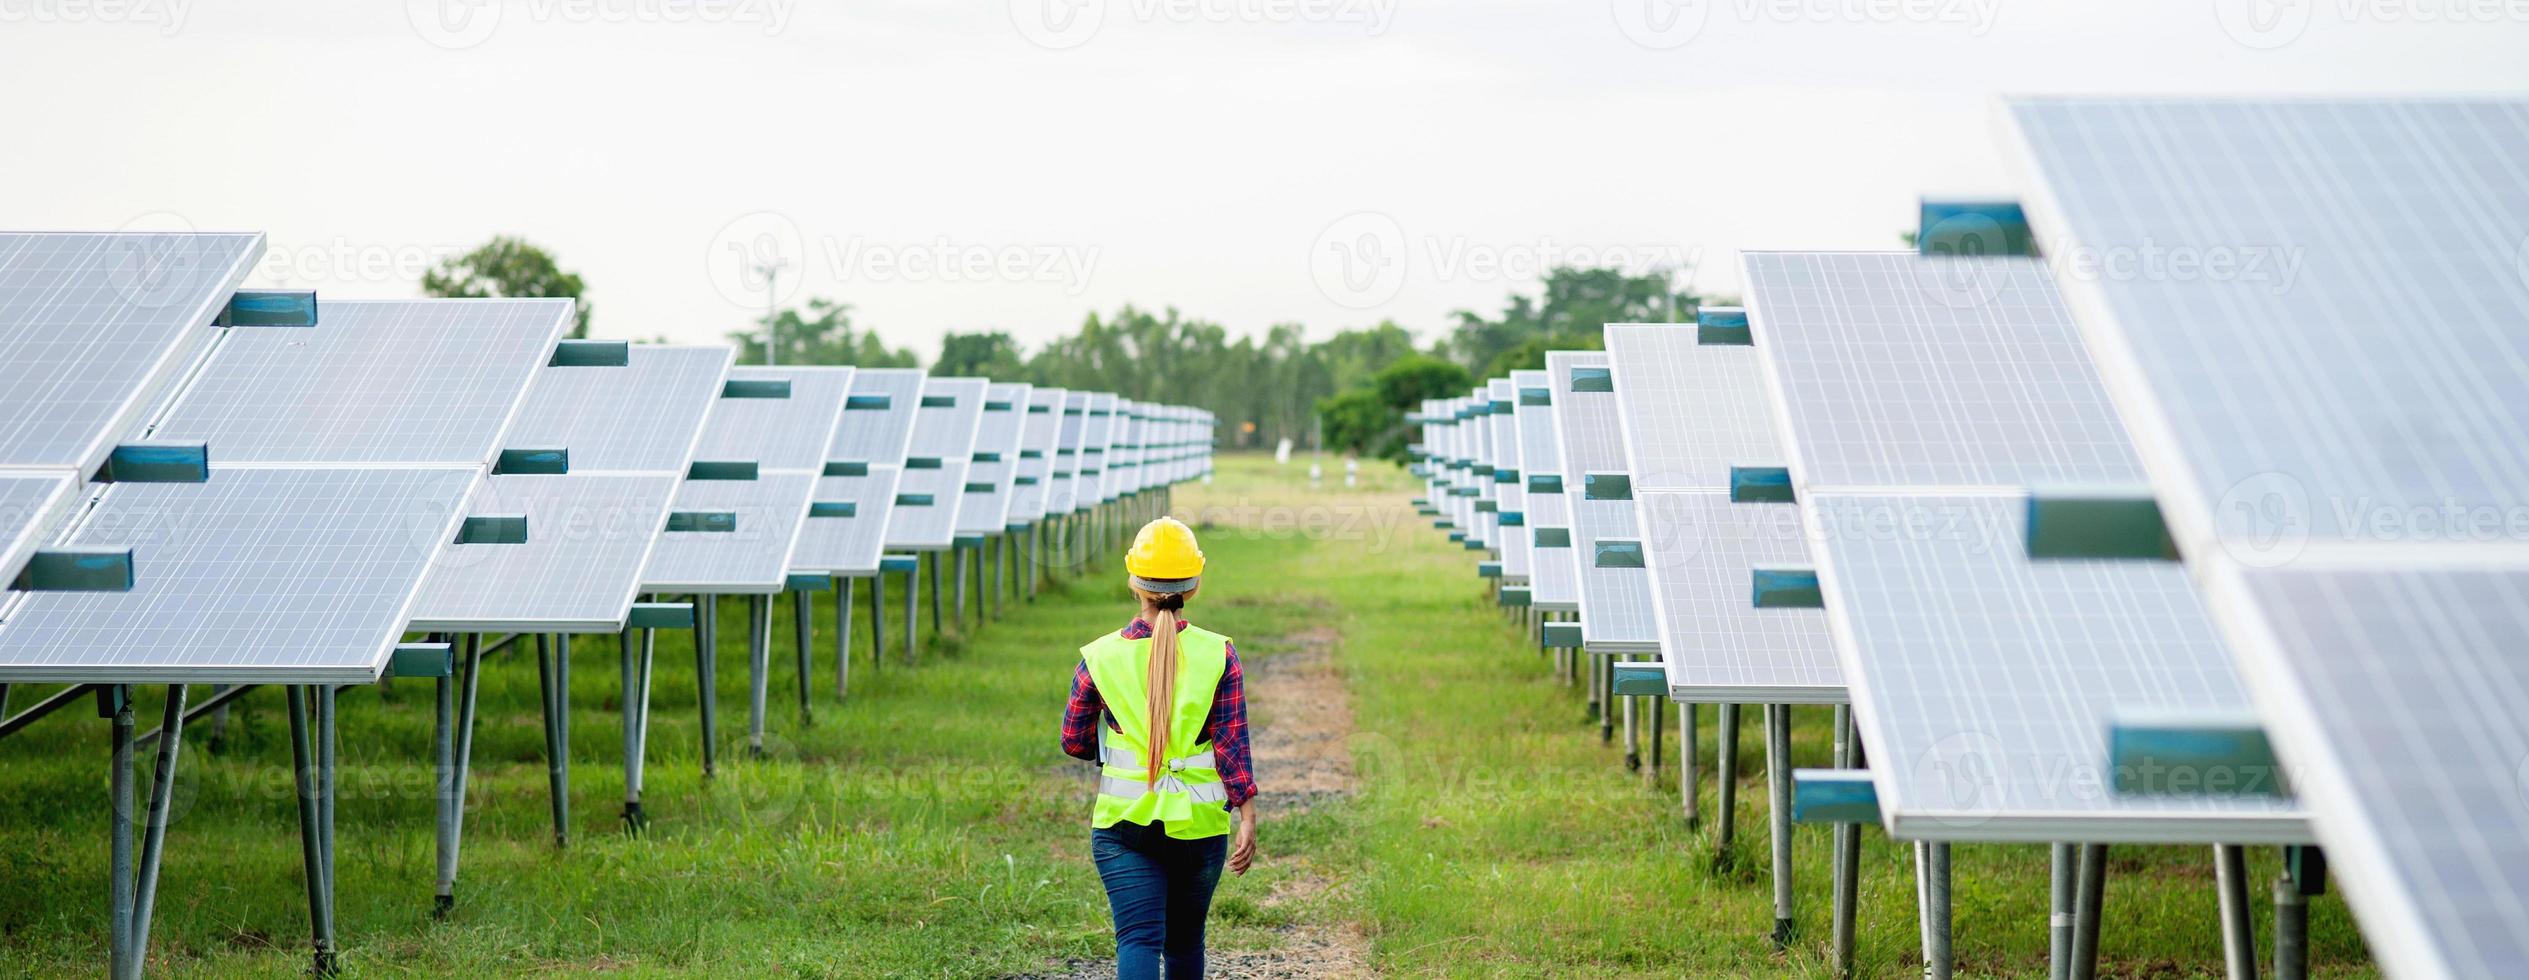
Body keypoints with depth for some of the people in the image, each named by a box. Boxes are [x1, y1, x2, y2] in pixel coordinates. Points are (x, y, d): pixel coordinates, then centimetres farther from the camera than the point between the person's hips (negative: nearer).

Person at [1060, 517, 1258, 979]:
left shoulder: (1101, 656, -4)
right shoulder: (1218, 654, -5)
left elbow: (1074, 741, 3)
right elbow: (1232, 742, -9)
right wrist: (1247, 817, -7)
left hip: (1123, 823, -1)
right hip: (1199, 823, 1)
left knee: (1138, 938, -6)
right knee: (1185, 938, 19)